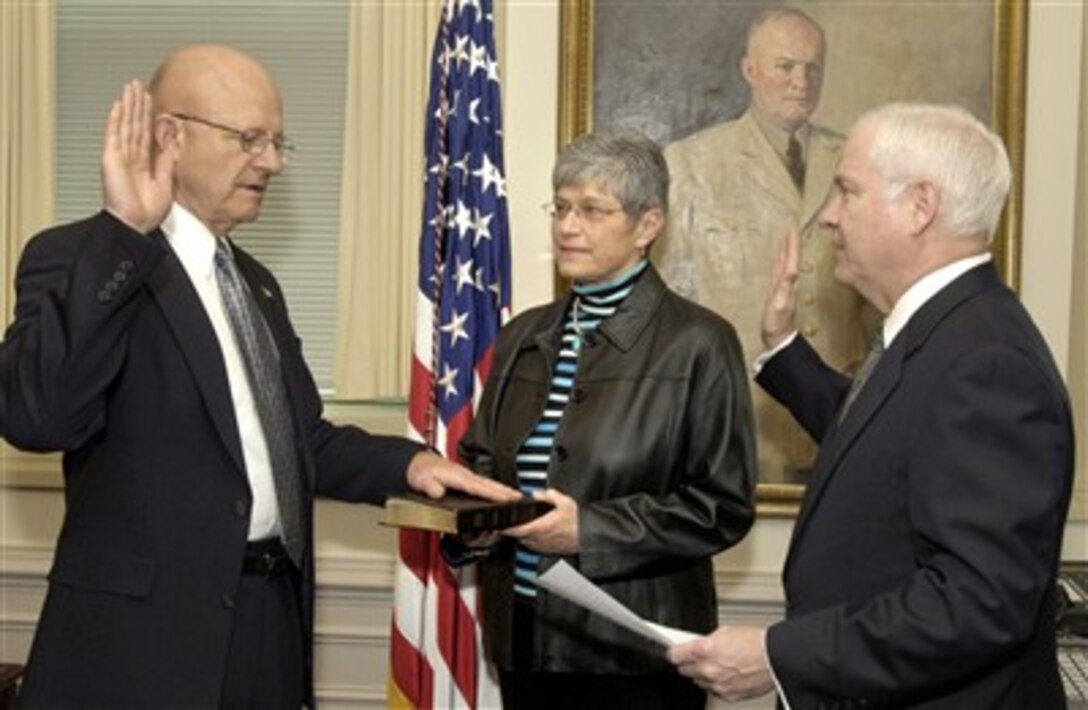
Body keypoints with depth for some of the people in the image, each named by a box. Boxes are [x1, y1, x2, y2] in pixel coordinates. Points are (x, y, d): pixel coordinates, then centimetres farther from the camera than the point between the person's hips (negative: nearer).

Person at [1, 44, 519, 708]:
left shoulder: (256, 281, 16)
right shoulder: (77, 257, -9)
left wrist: (408, 462, 2)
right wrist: (124, 235, -28)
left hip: (272, 620, 8)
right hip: (146, 632, -7)